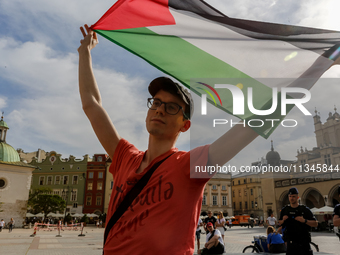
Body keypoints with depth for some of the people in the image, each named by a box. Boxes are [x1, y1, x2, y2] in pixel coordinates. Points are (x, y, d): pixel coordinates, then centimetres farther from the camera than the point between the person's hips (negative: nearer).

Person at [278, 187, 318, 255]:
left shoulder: (305, 209, -2)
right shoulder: (285, 210, 5)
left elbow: (315, 224, -3)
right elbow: (279, 223, 15)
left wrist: (304, 221, -18)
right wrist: (283, 220, -6)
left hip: (304, 242, -2)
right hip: (291, 241, 2)